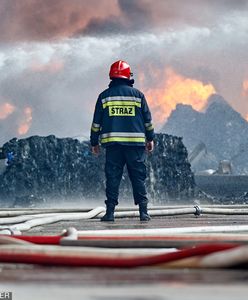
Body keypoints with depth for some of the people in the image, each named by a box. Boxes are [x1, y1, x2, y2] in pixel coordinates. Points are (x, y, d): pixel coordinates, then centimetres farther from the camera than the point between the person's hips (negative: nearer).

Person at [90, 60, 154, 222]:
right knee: (138, 177, 5)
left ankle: (110, 211, -2)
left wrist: (94, 142, 14)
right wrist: (150, 139, 20)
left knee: (113, 177, 3)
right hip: (136, 142, 0)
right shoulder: (137, 94, 4)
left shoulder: (104, 96, 4)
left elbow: (96, 122, 6)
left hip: (112, 143, 0)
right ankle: (143, 211, 2)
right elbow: (148, 119, 9)